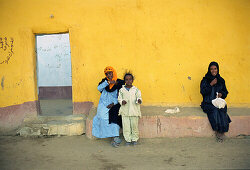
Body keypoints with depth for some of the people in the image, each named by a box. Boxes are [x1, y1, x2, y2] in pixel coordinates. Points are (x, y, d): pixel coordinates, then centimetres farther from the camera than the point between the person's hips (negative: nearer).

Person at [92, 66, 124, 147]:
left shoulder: (119, 82, 3)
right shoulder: (104, 81, 12)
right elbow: (99, 88, -7)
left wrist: (113, 103, -13)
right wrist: (108, 82, -17)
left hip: (114, 104, -2)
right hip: (104, 103, 2)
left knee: (114, 115, -29)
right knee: (104, 116, -24)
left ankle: (115, 138, -29)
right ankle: (116, 138, -23)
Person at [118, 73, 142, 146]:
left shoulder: (136, 90, 3)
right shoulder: (121, 90, 5)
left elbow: (139, 97, -1)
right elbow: (119, 98, 7)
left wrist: (139, 100, -24)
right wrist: (122, 101, -15)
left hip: (134, 111, 0)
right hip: (125, 111, 1)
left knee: (134, 125, 6)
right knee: (126, 126, 3)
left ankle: (134, 139, 23)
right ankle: (128, 140, 17)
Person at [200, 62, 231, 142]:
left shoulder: (221, 80, 14)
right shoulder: (205, 80, 4)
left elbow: (225, 92, 19)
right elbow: (202, 91, -6)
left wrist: (221, 94, -4)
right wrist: (211, 84, -13)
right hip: (208, 103, -2)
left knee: (222, 113, -28)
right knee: (215, 112, -31)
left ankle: (221, 132, -14)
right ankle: (218, 131, -13)